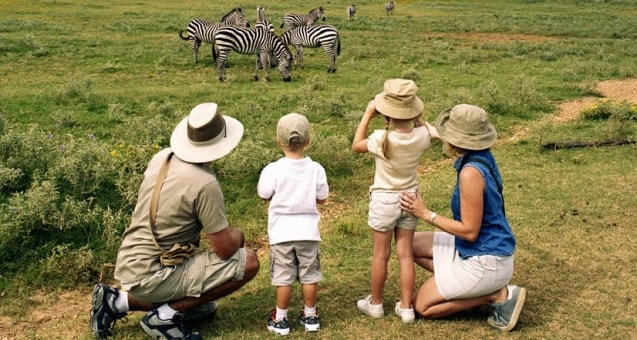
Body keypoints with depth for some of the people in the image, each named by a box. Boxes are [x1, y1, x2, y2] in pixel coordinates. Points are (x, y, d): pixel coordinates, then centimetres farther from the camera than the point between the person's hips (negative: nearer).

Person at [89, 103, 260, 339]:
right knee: (248, 263, -8)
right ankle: (165, 316, -4)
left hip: (129, 265, 8)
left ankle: (119, 302, 15)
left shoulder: (163, 157, 3)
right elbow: (225, 249, -16)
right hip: (152, 275, -8)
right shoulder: (205, 184, -20)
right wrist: (235, 235, 8)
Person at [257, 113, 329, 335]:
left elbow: (264, 196, -1)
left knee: (283, 278, 8)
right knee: (309, 276, 14)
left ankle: (280, 319, 18)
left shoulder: (273, 170, -14)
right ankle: (310, 316, 26)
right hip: (308, 231, 2)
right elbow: (321, 199, 3)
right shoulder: (316, 169, -8)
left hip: (282, 232, -2)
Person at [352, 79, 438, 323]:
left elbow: (356, 146, -5)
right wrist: (416, 116, 3)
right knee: (405, 254, 11)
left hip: (384, 200, -3)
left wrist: (367, 115, -4)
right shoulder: (422, 135, -14)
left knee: (381, 255, 10)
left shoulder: (382, 139, -25)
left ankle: (375, 303, 26)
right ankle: (406, 307, 16)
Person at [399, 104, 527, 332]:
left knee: (421, 306, 3)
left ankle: (499, 295, -2)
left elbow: (470, 231, -23)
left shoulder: (471, 172, -28)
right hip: (477, 250, 9)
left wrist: (426, 214, -17)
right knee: (413, 245, 18)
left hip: (485, 261, -9)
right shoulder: (481, 157, -1)